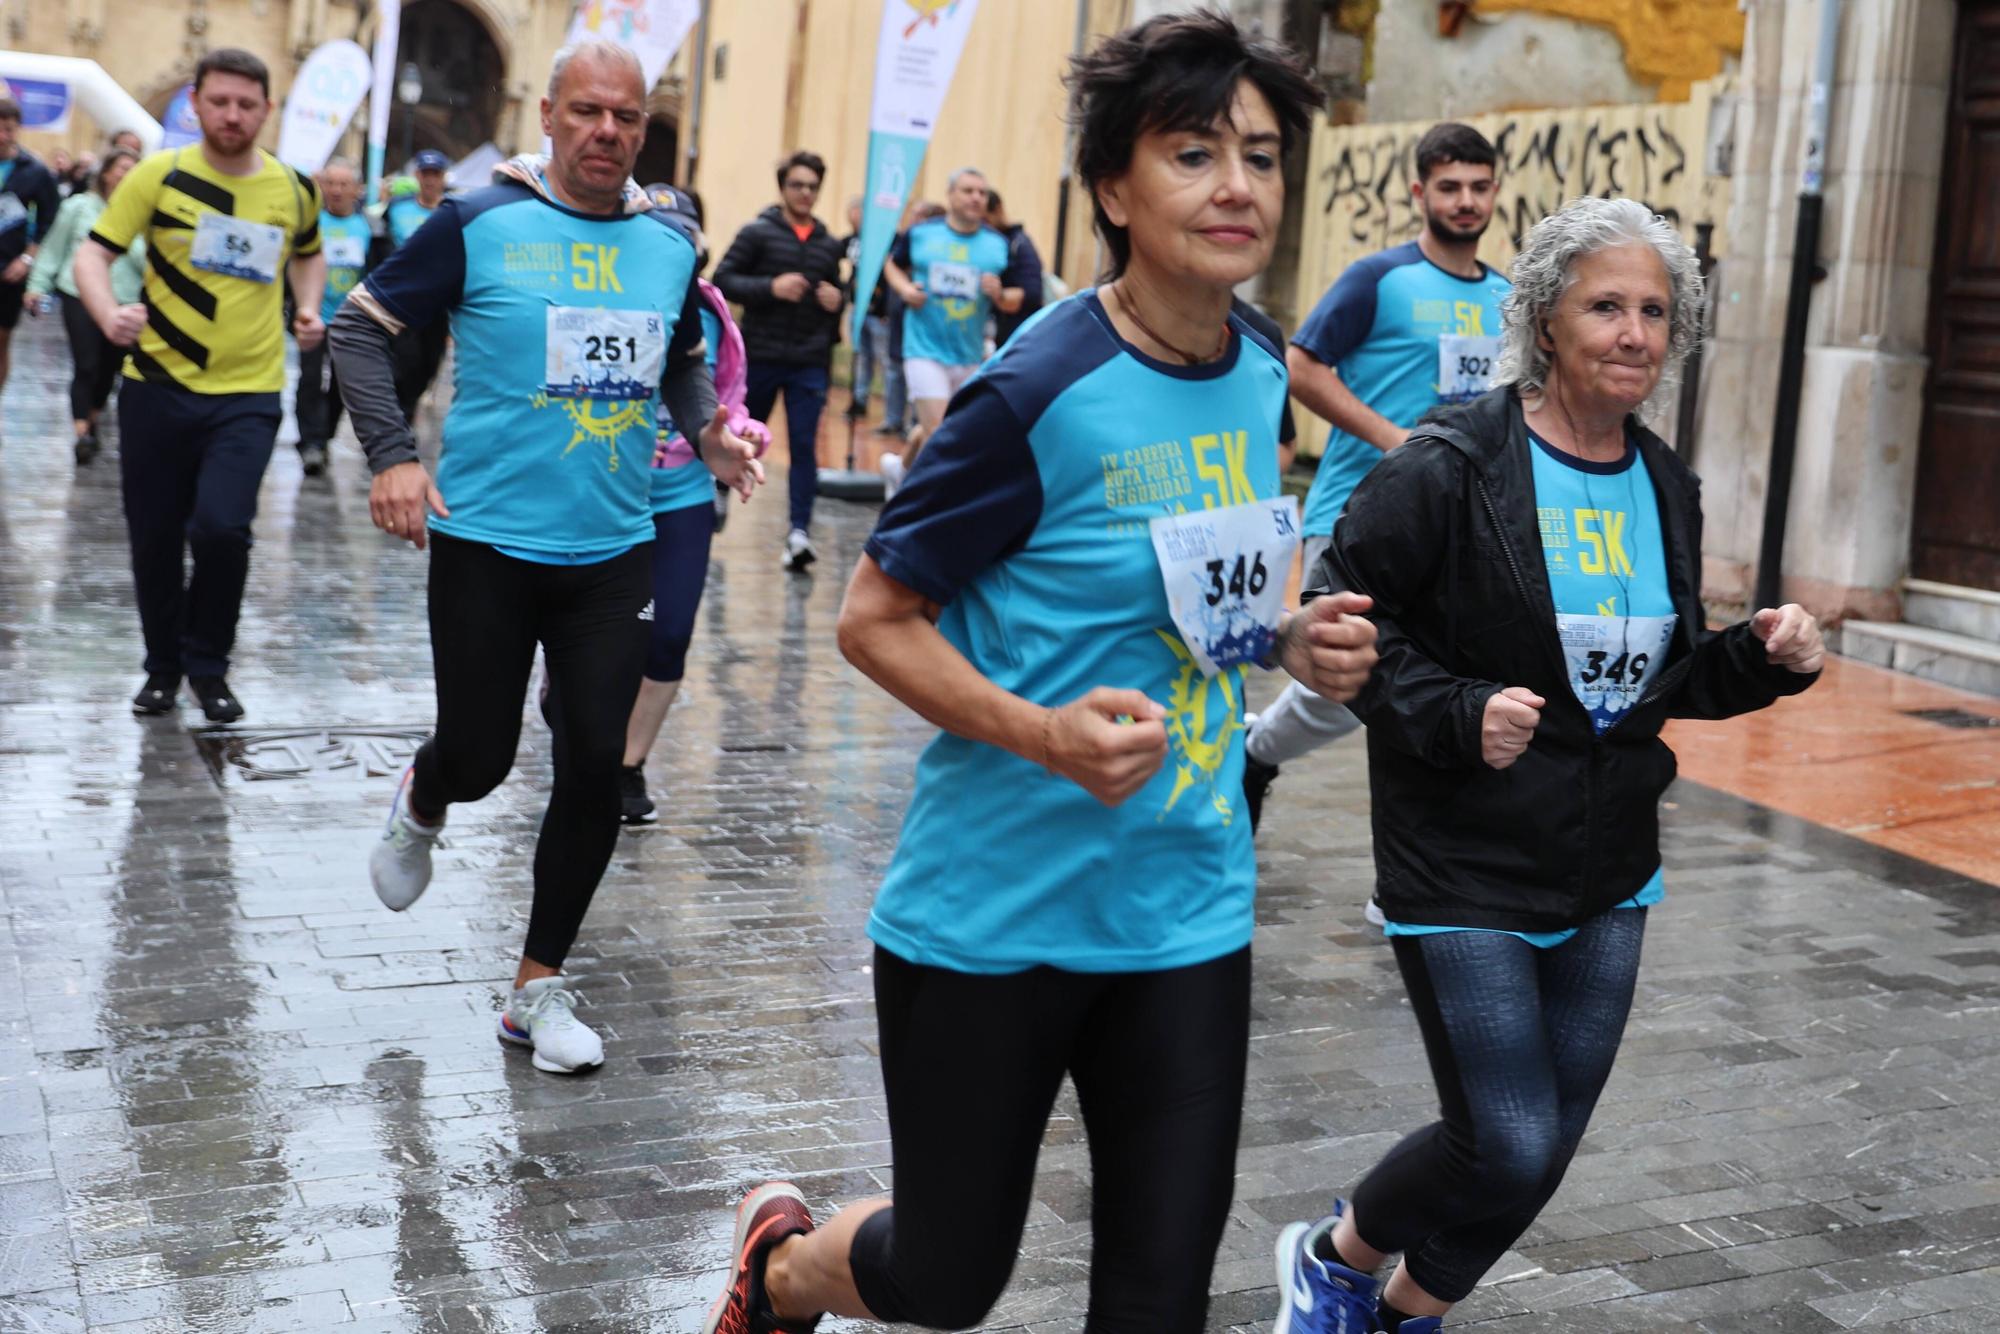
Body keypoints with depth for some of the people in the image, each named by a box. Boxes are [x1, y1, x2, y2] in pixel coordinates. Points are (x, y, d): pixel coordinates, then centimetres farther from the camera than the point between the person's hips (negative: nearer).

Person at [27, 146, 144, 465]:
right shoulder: (79, 206, 2)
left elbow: (148, 263, -4)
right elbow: (54, 248, 8)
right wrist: (38, 285, 7)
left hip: (123, 303, 1)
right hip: (80, 296, -1)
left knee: (109, 367, 10)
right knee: (85, 366, -8)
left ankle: (92, 424, 29)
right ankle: (81, 435, -7)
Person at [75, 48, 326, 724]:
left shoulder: (295, 189, 3)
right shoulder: (159, 174, -5)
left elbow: (308, 254, 24)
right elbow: (93, 253, -7)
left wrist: (308, 310, 6)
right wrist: (108, 314, -26)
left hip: (248, 393, 0)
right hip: (158, 385, 0)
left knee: (221, 527, -17)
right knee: (154, 537, 8)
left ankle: (208, 665, 6)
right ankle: (163, 665, 30)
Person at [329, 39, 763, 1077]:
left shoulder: (670, 245, 5)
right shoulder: (479, 225, -7)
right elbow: (360, 326, -3)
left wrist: (710, 430, 1)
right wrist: (393, 455, -15)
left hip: (613, 552, 3)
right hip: (486, 540, -3)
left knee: (596, 765, -1)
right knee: (480, 758, 3)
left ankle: (539, 988, 15)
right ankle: (421, 804, 44)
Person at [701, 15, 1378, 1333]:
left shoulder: (1262, 379, 2)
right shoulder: (1037, 393, -18)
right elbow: (875, 618, -13)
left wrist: (1296, 640, -3)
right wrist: (1045, 734, -27)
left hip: (1188, 913, 5)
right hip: (994, 913, -5)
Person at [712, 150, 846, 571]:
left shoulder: (829, 244, 12)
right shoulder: (757, 232, -2)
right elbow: (723, 280, -7)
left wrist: (838, 300, 2)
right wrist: (770, 287, -20)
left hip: (810, 363, 3)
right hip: (761, 357, -2)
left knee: (805, 445, -5)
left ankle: (800, 532, -7)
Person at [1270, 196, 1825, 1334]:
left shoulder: (1666, 487, 7)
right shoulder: (1455, 464, -14)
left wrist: (1767, 659, -2)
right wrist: (1456, 715, -23)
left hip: (1609, 875, 7)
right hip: (1465, 868, -6)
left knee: (1550, 1144, 13)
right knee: (1509, 1147, -7)